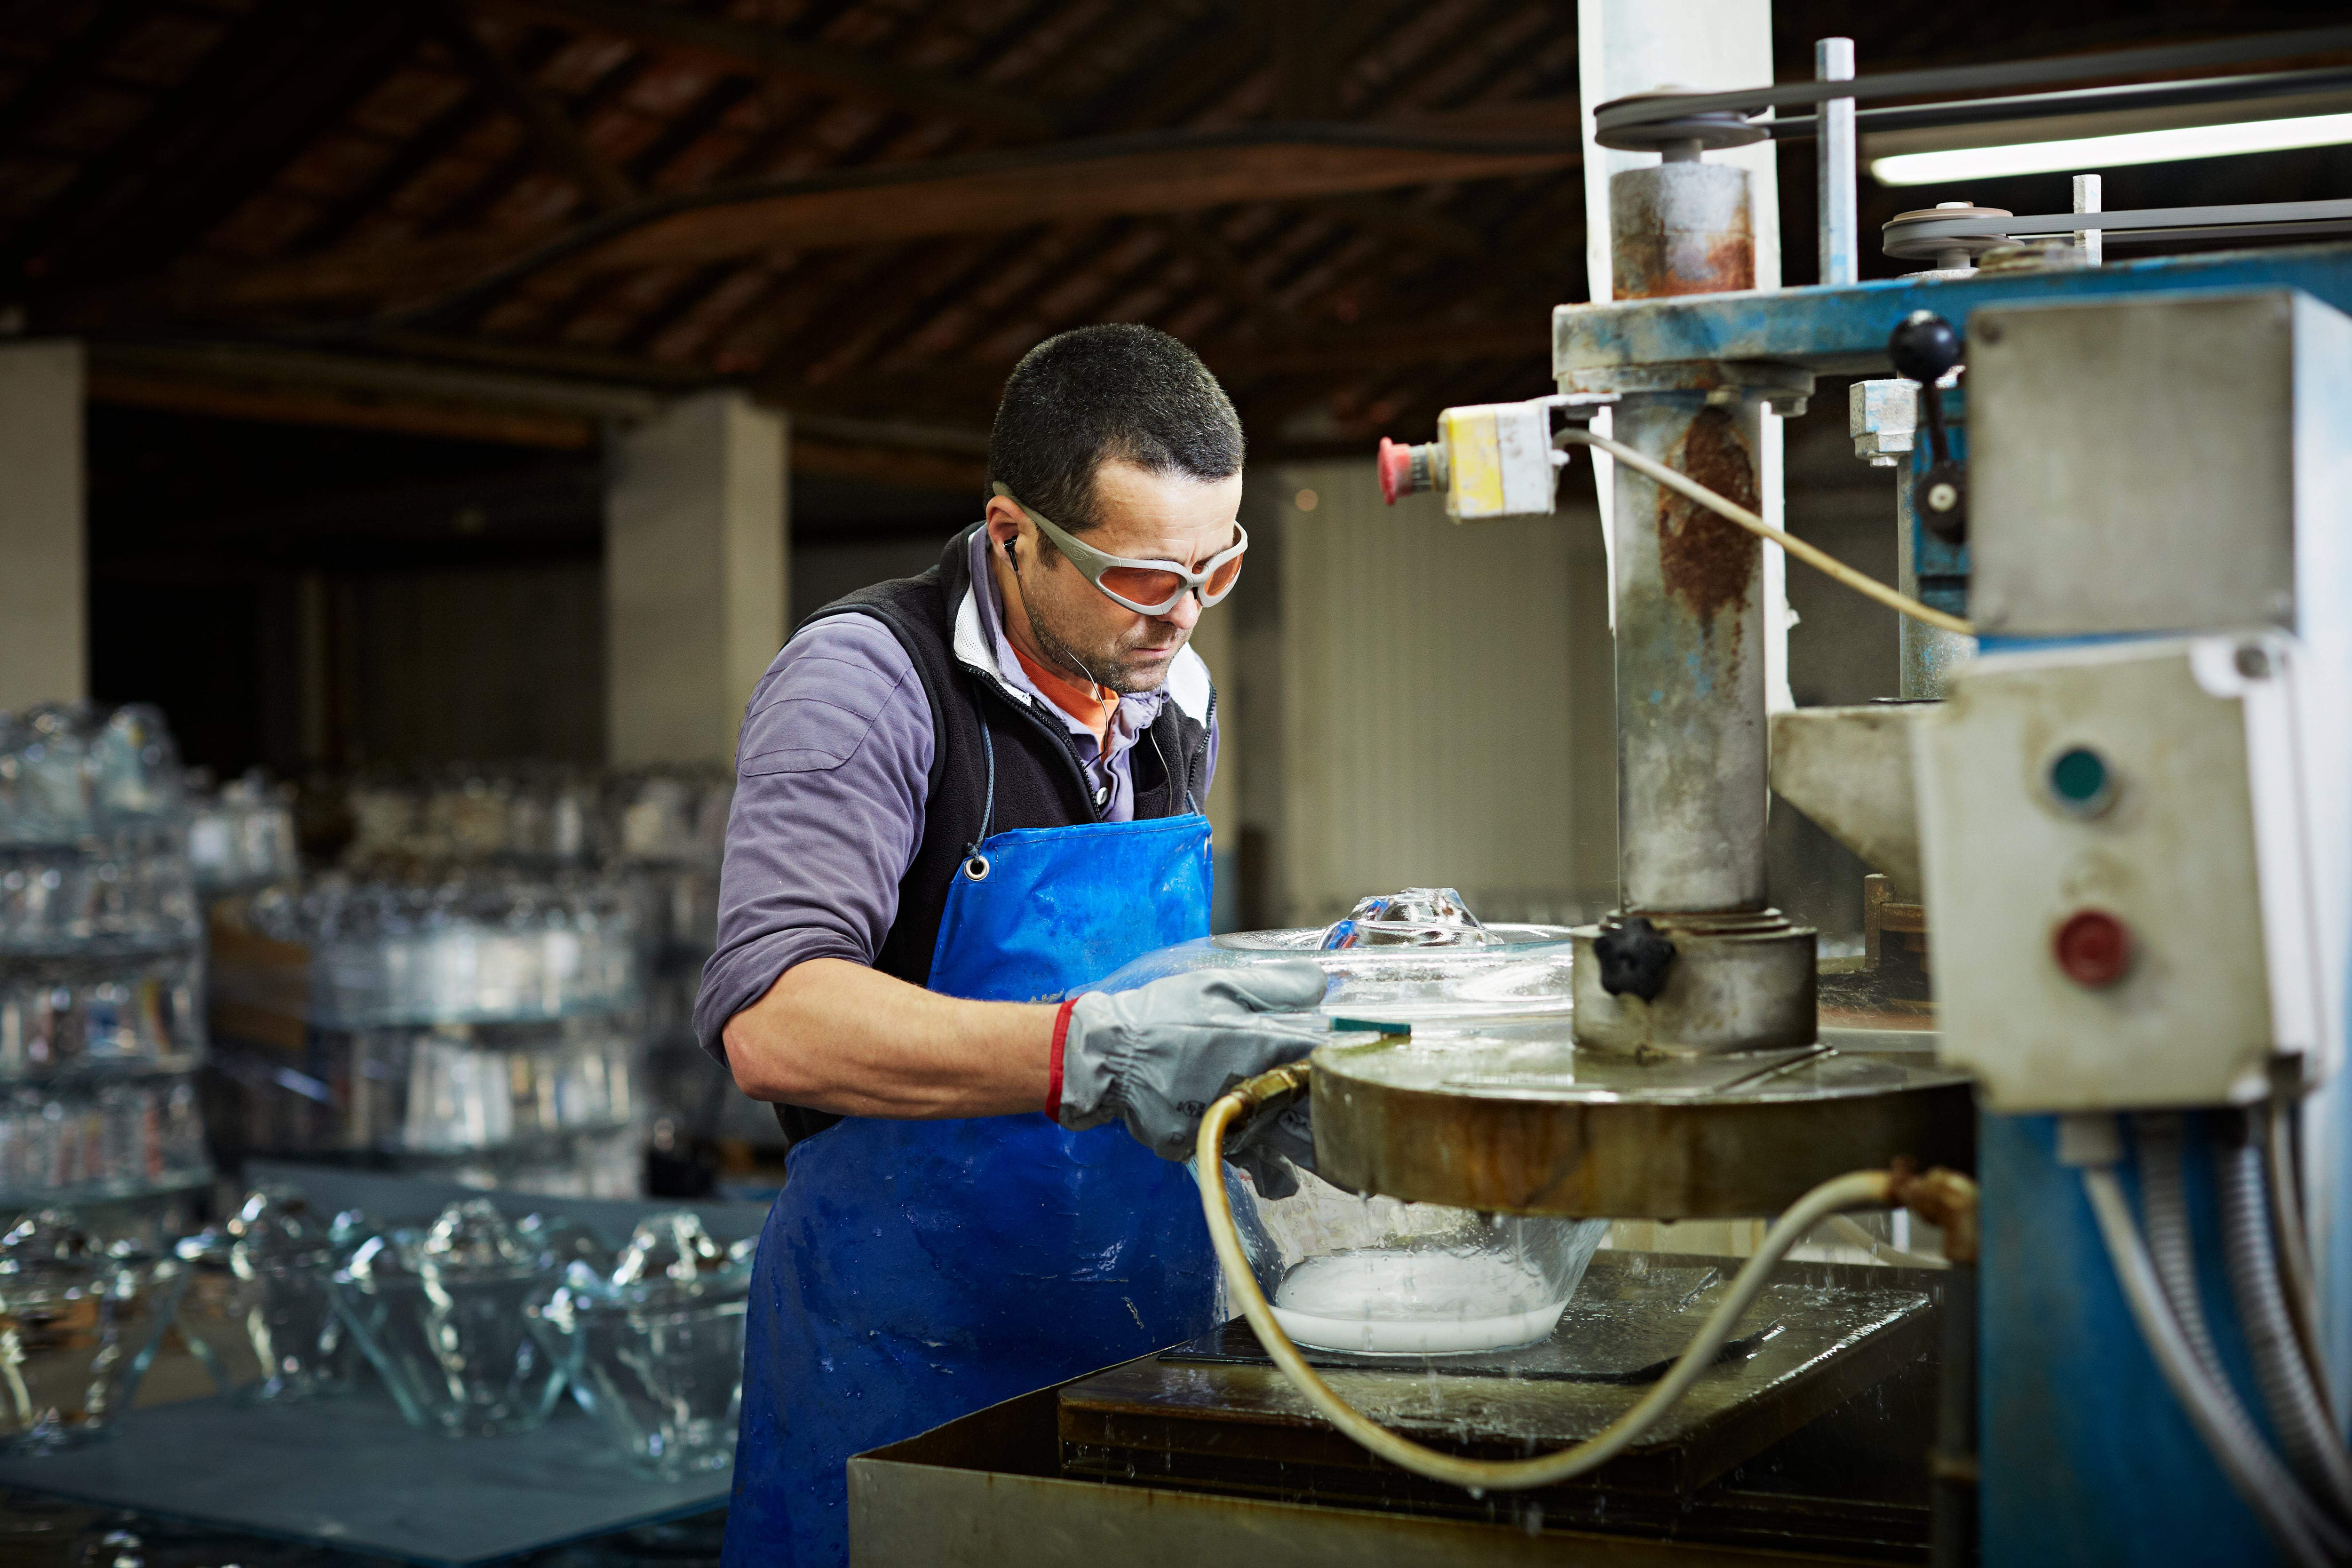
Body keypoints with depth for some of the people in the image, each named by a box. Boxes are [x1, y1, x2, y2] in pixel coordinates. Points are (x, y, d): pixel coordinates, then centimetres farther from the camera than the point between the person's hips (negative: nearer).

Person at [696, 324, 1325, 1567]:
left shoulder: (1178, 699, 8)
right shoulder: (864, 679, -15)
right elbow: (772, 1023, -30)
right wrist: (1089, 1054, -40)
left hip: (1148, 1345, 6)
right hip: (909, 1360, -6)